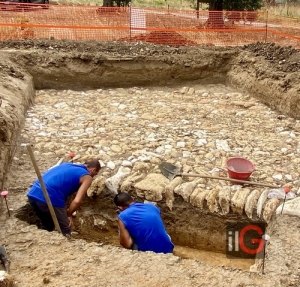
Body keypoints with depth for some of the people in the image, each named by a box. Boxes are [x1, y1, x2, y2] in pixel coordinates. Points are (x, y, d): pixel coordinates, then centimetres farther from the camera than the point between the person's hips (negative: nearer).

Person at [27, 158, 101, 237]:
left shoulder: (67, 165, 29)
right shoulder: (87, 177, 8)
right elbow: (77, 201, -7)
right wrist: (68, 214, 11)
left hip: (33, 195, 8)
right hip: (49, 199, -8)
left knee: (46, 227, 30)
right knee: (65, 231, 13)